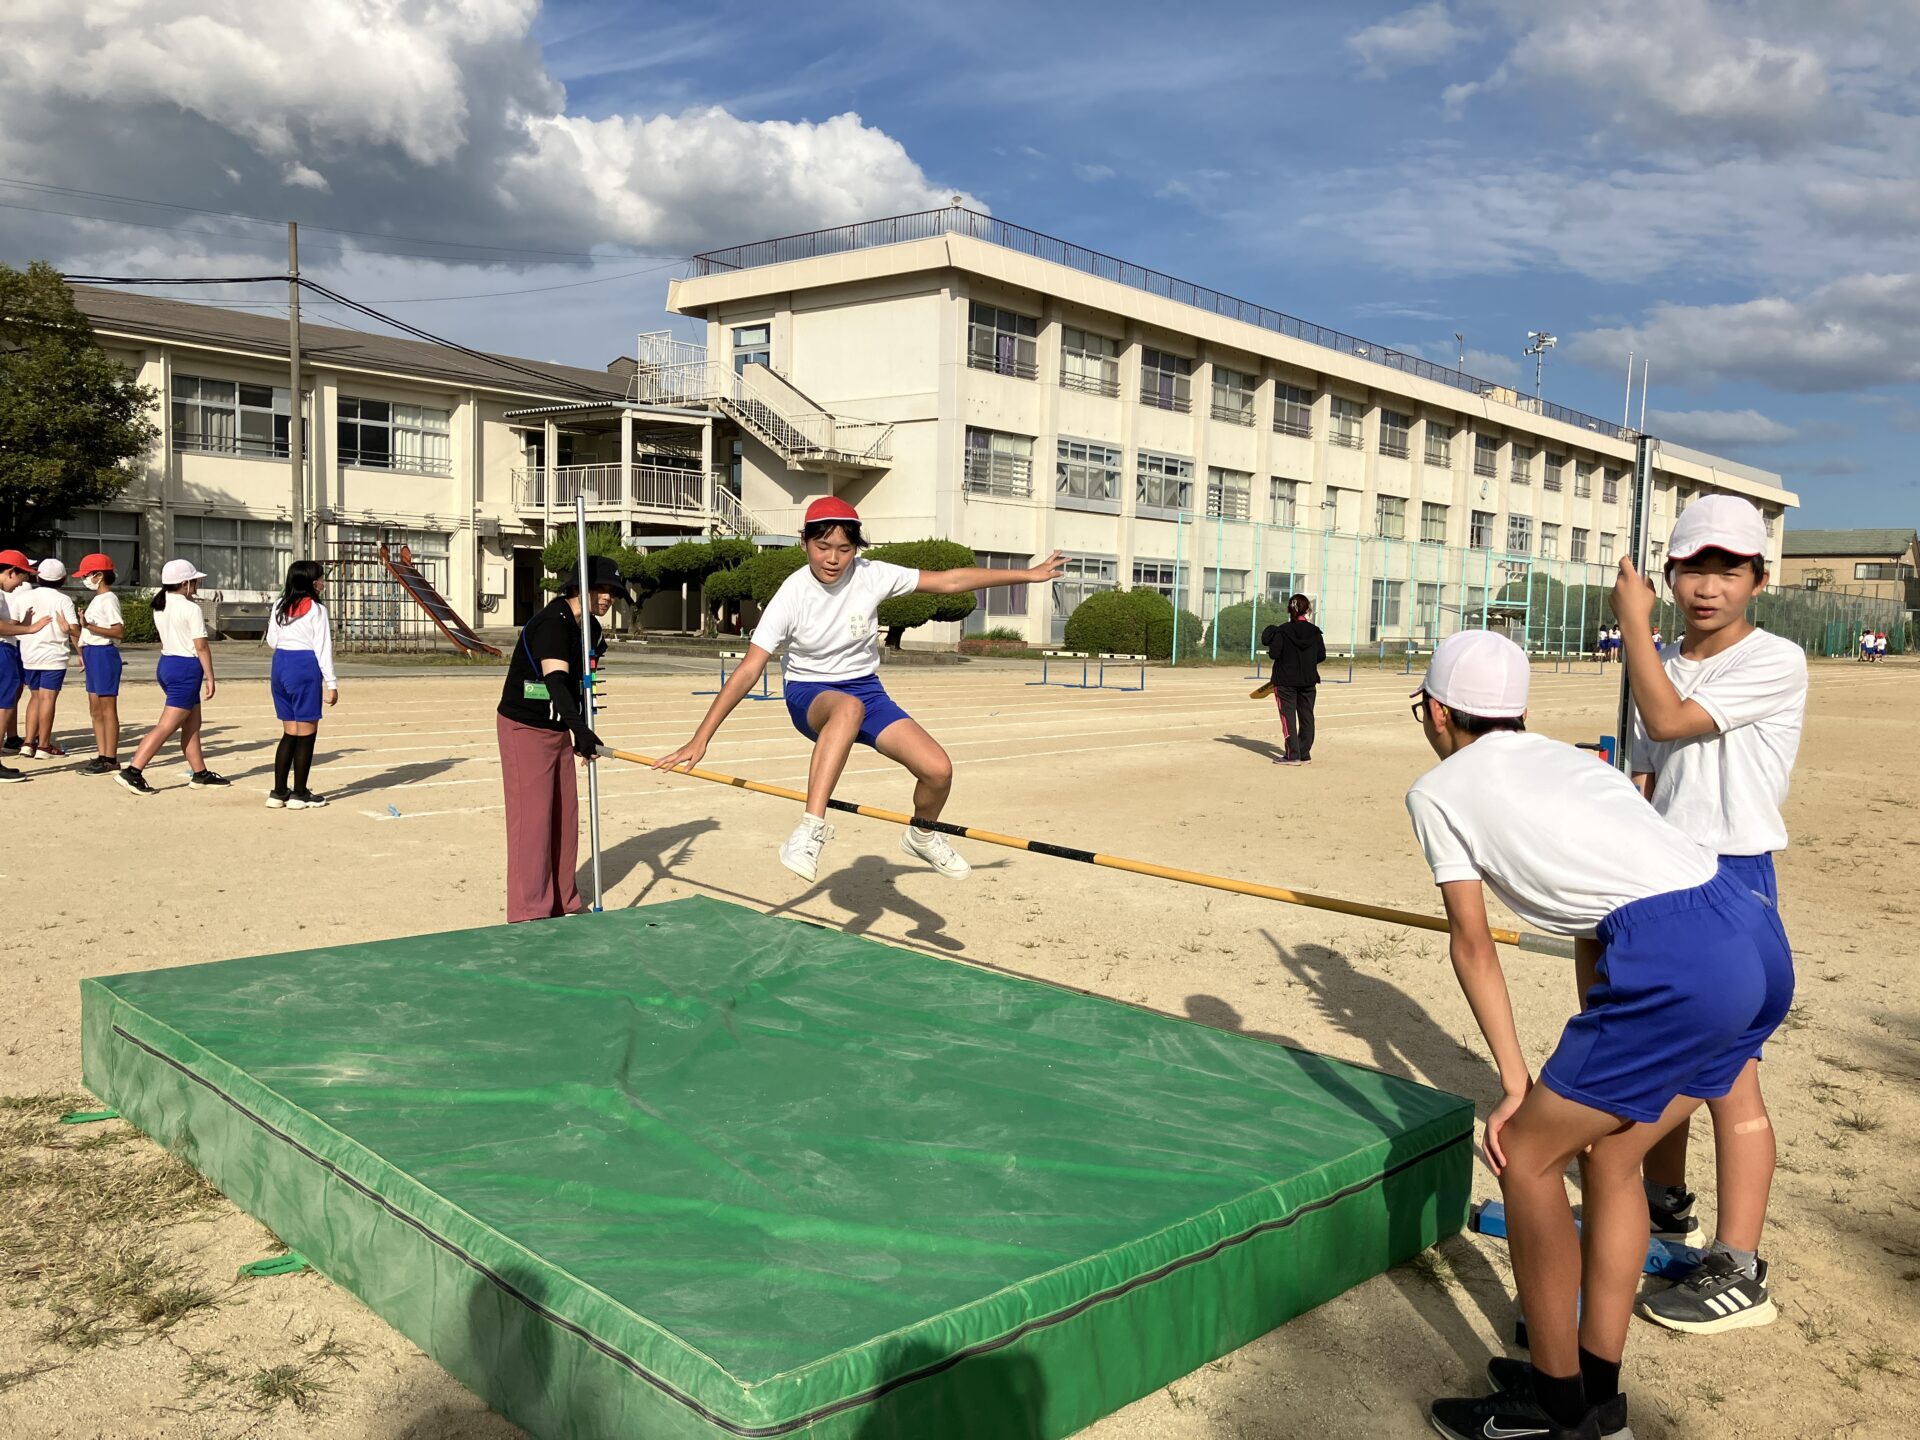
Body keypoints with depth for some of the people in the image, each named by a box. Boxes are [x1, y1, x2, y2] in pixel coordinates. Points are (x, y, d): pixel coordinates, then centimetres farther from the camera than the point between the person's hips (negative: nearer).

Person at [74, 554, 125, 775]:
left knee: (107, 710, -6)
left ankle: (111, 759, -3)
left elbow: (119, 632, -21)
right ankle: (102, 756, 18)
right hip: (93, 653, 10)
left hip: (104, 654, -10)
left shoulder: (109, 599, -13)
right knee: (95, 711, 12)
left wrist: (89, 626, -26)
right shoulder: (98, 599, 16)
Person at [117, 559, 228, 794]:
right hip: (187, 668, -9)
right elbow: (201, 646, -15)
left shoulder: (160, 605, 9)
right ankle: (132, 770, -11)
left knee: (192, 724, 16)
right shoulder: (191, 608, -14)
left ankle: (200, 774, 22)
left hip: (166, 663, 9)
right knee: (167, 726, -7)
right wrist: (210, 678, -9)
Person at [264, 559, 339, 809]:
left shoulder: (280, 606, 10)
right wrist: (331, 683, -8)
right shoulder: (316, 609, -8)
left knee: (290, 732, 14)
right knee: (307, 732, 1)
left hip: (280, 665, 7)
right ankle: (299, 794, 4)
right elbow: (323, 648, -10)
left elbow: (271, 641, 14)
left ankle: (279, 792, 15)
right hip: (305, 667, -7)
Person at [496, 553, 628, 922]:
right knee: (532, 819, -8)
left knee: (565, 817, 13)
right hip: (524, 728, -9)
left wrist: (581, 733, 12)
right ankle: (528, 915, -2)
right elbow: (555, 680, -37)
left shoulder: (592, 629, 5)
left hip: (560, 731, 9)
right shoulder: (553, 623, -24)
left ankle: (563, 903, 25)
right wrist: (579, 728, -49)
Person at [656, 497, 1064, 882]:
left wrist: (1028, 574, -3)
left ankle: (922, 835, 20)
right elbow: (748, 671, -21)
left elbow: (948, 581, -4)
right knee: (847, 707, -42)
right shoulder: (792, 595, -19)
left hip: (866, 689, 4)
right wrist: (700, 740, -25)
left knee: (938, 770, -14)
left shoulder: (871, 576, -13)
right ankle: (812, 827, -47)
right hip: (809, 695, -3)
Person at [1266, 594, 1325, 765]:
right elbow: (1322, 655, 2)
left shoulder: (1282, 631, -11)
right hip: (1308, 680, 3)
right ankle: (1305, 754, 14)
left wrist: (1271, 646, 6)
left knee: (1288, 716, 0)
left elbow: (1274, 653, -16)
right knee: (1306, 716, 11)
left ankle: (1293, 755, -5)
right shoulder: (1315, 631, -1)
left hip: (1285, 680, -3)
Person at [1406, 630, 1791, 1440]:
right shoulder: (1562, 759, 28)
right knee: (1608, 1155, 21)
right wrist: (1592, 1072, 30)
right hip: (1760, 945, 8)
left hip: (1676, 963, -8)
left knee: (1526, 1155, 8)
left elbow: (1472, 944, 6)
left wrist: (1515, 1081, 8)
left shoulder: (1438, 790, 9)